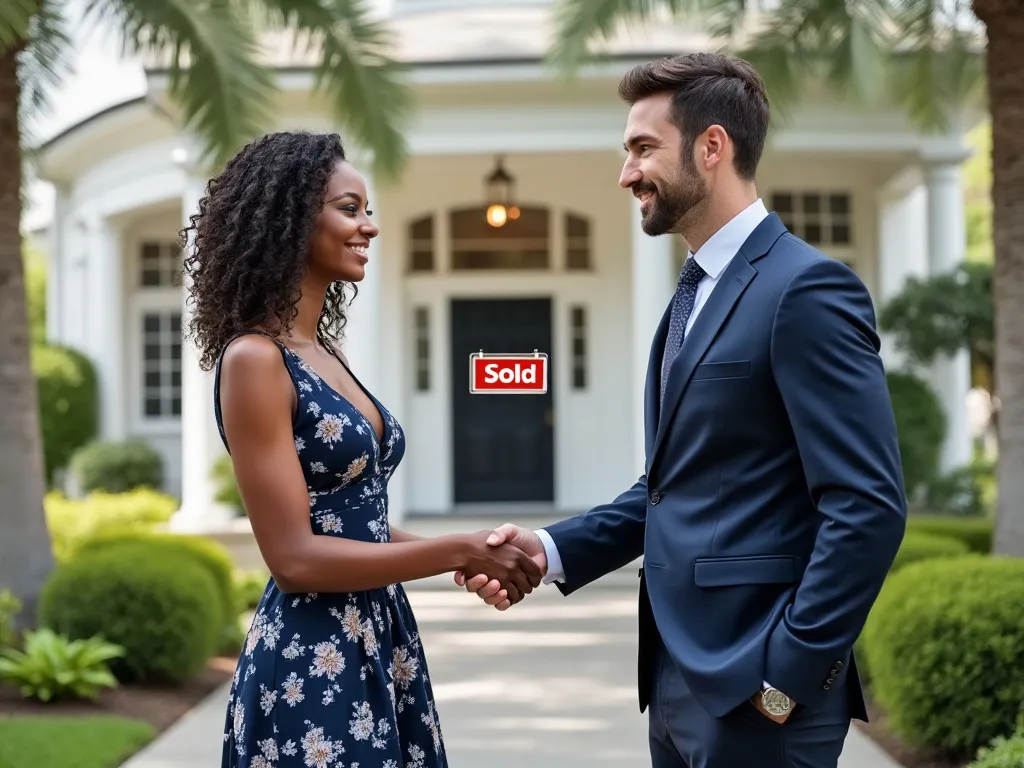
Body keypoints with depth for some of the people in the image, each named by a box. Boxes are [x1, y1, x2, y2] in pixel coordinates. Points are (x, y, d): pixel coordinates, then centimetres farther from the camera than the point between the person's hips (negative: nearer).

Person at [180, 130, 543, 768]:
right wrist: (459, 551, -14)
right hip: (311, 662, -8)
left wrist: (471, 556, 2)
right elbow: (295, 556, -18)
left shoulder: (325, 350, 11)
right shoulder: (254, 359, -14)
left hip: (378, 644, 8)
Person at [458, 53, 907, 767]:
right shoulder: (696, 294, 15)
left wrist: (789, 676, -17)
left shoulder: (806, 287, -14)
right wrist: (553, 548, 4)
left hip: (756, 688, -9)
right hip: (678, 680, 9)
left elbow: (868, 508, -19)